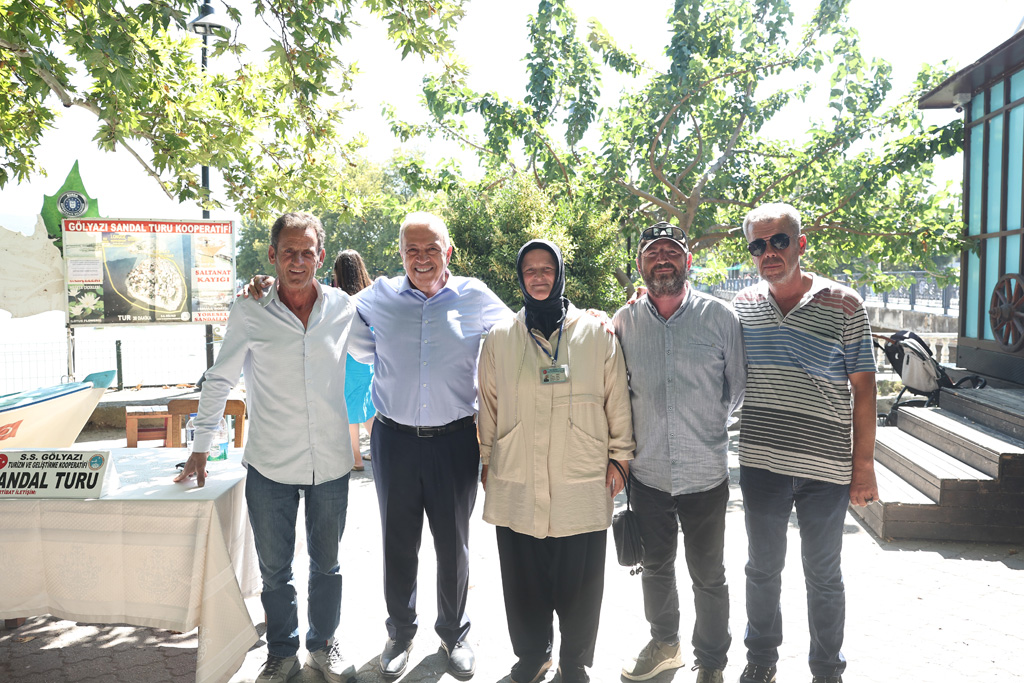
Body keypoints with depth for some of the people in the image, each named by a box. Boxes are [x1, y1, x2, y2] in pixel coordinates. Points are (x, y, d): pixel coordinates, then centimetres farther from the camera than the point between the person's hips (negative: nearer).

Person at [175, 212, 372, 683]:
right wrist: (201, 448, 4)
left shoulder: (345, 309, -3)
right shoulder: (249, 313, -5)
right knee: (274, 568, 13)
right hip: (270, 466, -1)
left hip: (331, 464, 1)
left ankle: (323, 645, 38)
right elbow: (219, 381, 3)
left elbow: (378, 354, 15)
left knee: (326, 564, 17)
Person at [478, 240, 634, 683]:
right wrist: (486, 461, 12)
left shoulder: (596, 334, 3)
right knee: (524, 581, 12)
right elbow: (488, 405, 11)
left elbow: (617, 400, 6)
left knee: (579, 585, 8)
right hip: (516, 485, 1)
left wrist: (619, 458, 4)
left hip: (583, 485, -1)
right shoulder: (499, 338, 7)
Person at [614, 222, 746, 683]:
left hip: (705, 473, -2)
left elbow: (739, 387, 5)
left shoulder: (719, 316, -6)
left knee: (708, 577, 11)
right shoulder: (624, 321, 0)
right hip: (648, 473, 3)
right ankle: (664, 644, 44)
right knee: (655, 567, 20)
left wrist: (707, 421, 10)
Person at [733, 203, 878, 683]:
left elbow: (863, 387, -3)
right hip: (760, 464, 3)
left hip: (826, 469, -2)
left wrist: (863, 466, -6)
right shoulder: (742, 305, 3)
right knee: (762, 569, 17)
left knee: (823, 577, 13)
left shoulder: (844, 305, -6)